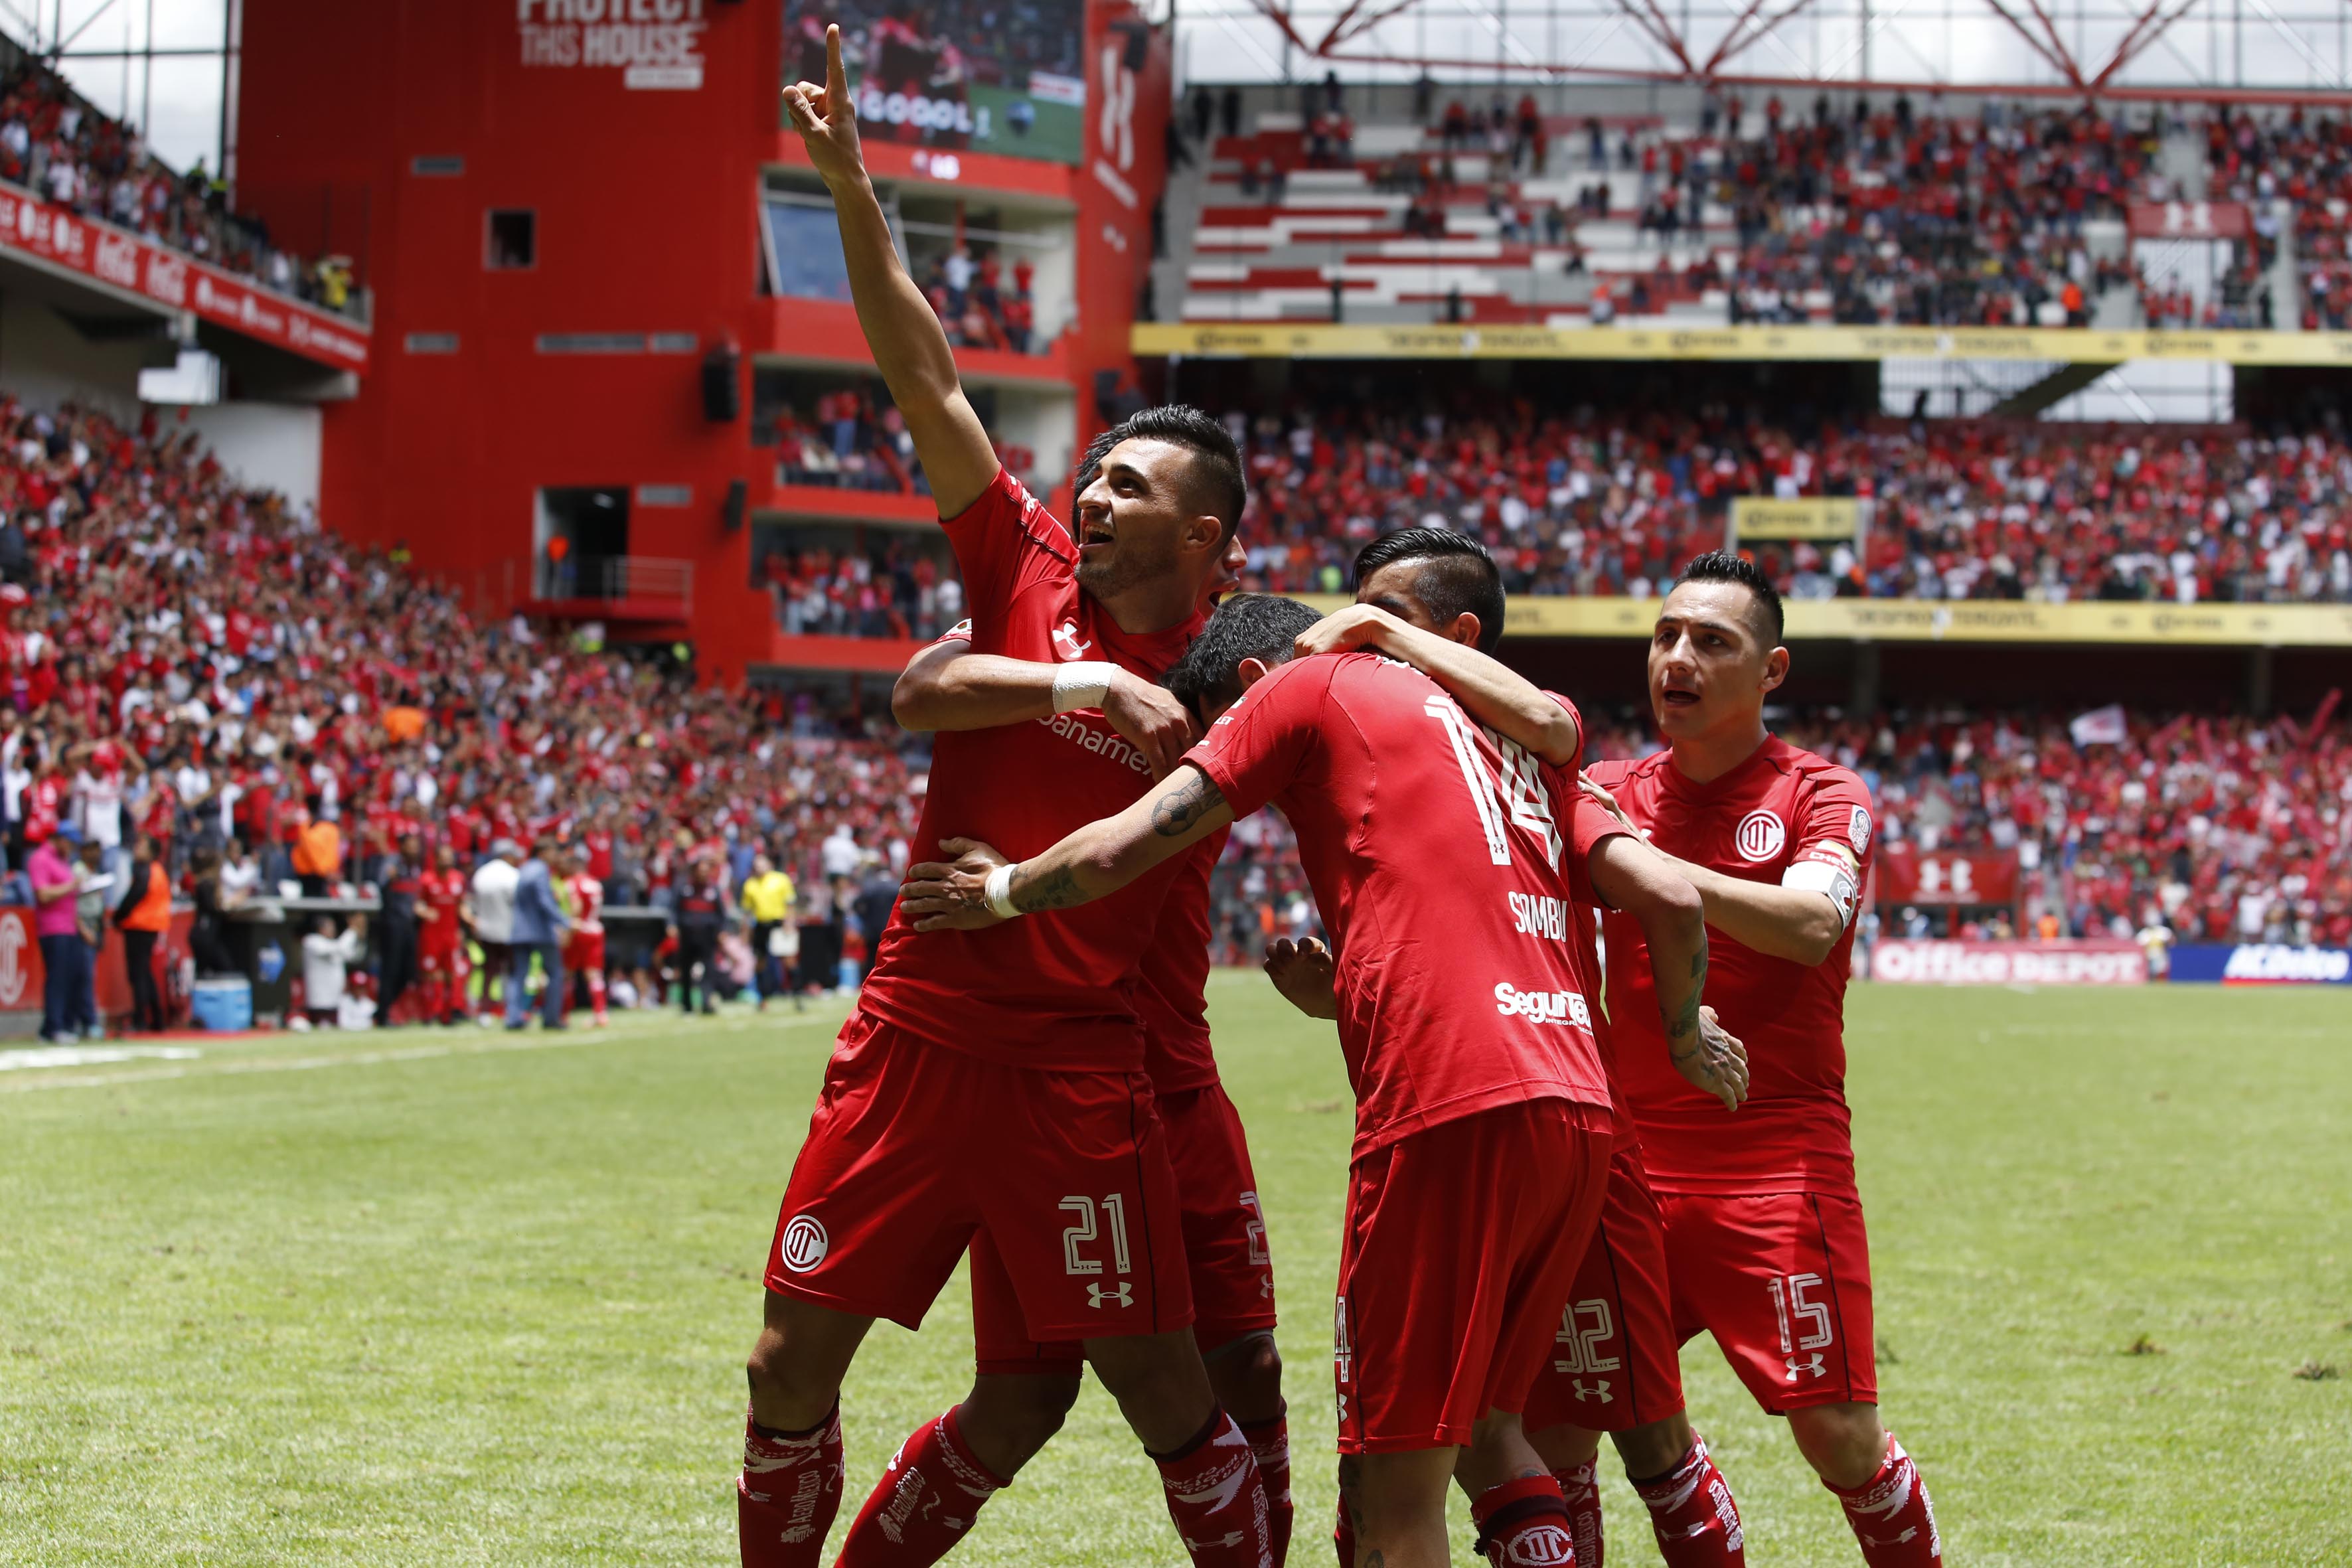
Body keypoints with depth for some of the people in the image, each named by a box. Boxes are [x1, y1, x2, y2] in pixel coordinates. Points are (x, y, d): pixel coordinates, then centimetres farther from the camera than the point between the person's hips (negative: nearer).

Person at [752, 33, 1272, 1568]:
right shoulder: (1029, 570, 6)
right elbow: (927, 378, 1)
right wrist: (854, 189, -5)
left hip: (1076, 1068, -3)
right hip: (914, 1036, 3)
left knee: (1168, 1395, -2)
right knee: (791, 1366, 3)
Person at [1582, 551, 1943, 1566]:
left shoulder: (1821, 795, 1)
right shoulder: (1611, 793, 12)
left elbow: (1811, 927, -18)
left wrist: (1644, 861, -24)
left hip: (1776, 1163, -4)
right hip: (1626, 1158, 4)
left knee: (1838, 1434, -6)